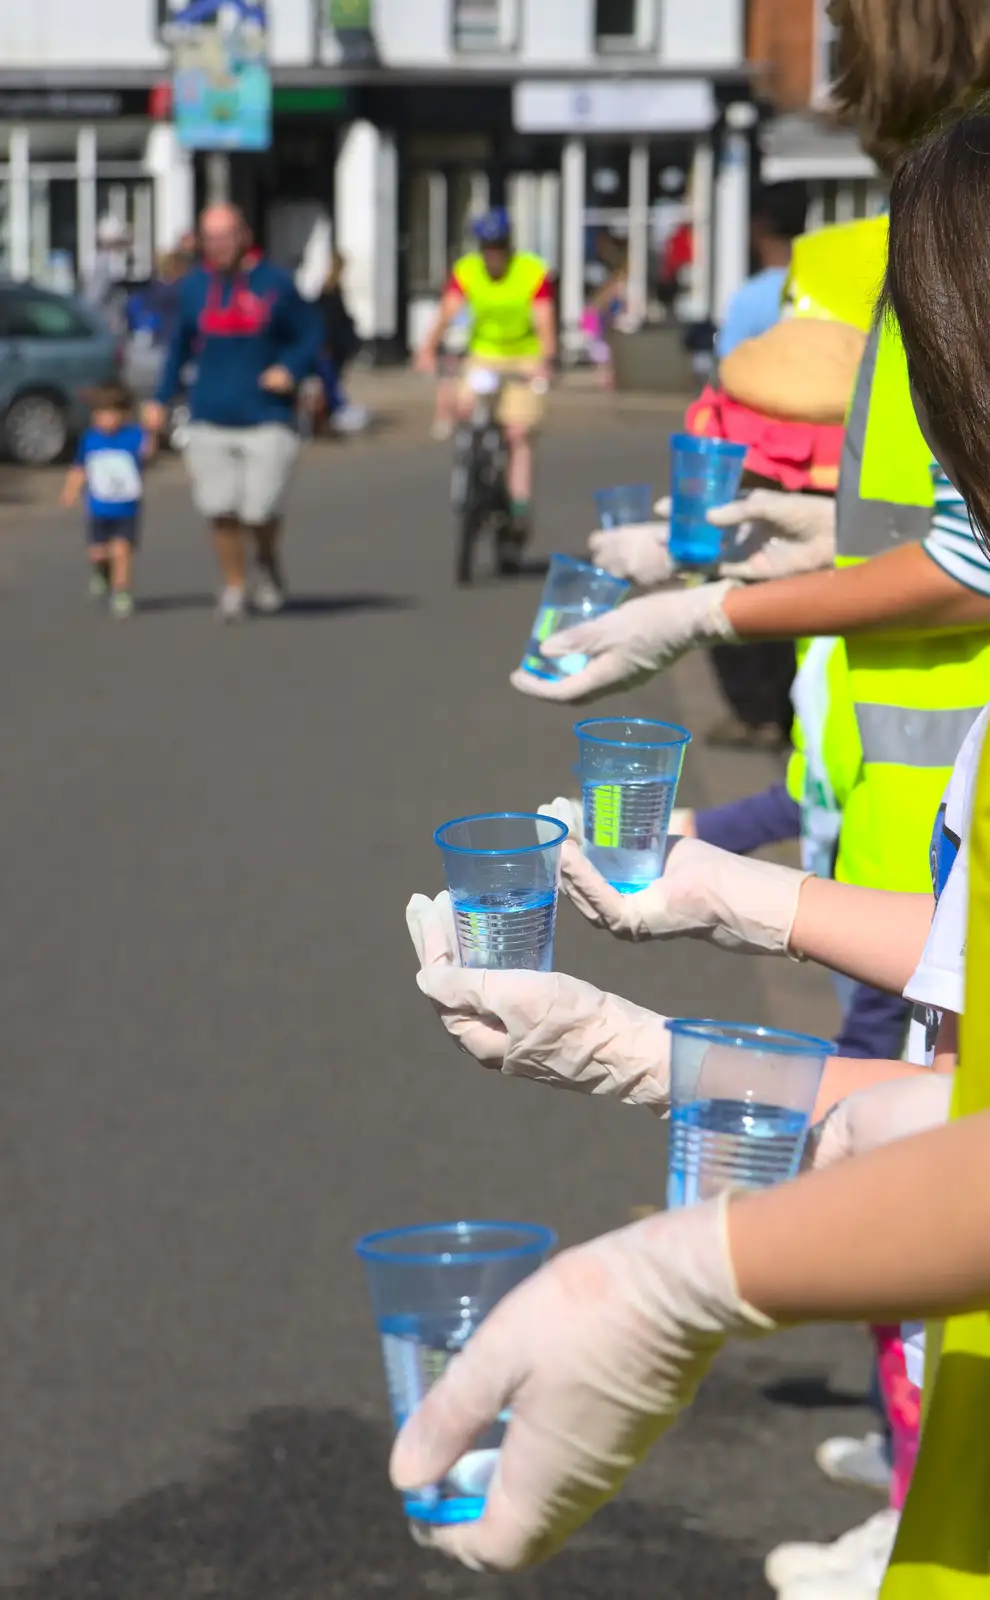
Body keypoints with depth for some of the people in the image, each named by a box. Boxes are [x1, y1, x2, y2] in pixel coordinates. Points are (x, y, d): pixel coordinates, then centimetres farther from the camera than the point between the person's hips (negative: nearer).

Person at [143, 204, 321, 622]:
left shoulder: (275, 283, -1)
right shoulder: (194, 286, 7)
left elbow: (310, 333, 5)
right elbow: (180, 345, 19)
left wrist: (291, 369, -13)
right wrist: (161, 399, 15)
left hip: (267, 419, -3)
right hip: (211, 420, 3)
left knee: (260, 512, -8)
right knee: (221, 513, -1)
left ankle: (268, 561, 25)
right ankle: (234, 587, 18)